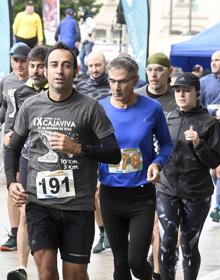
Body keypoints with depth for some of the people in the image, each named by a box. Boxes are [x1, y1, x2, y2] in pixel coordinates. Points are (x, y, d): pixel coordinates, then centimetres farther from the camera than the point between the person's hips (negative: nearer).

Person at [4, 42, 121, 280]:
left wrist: (78, 148, -16)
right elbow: (13, 148, 18)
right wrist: (11, 182, 1)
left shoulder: (89, 108, -3)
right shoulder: (31, 106, 5)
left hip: (78, 205, -1)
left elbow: (114, 154, -2)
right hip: (39, 202, 1)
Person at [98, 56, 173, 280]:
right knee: (120, 261, 12)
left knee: (136, 261, -7)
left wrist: (158, 163, -14)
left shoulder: (151, 109, -8)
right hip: (110, 194, 2)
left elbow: (166, 143, 5)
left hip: (142, 195, -2)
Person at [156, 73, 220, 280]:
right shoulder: (167, 119, 6)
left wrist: (198, 143, -19)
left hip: (197, 194, -2)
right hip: (166, 190, 2)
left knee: (189, 246, 6)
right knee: (167, 243, -8)